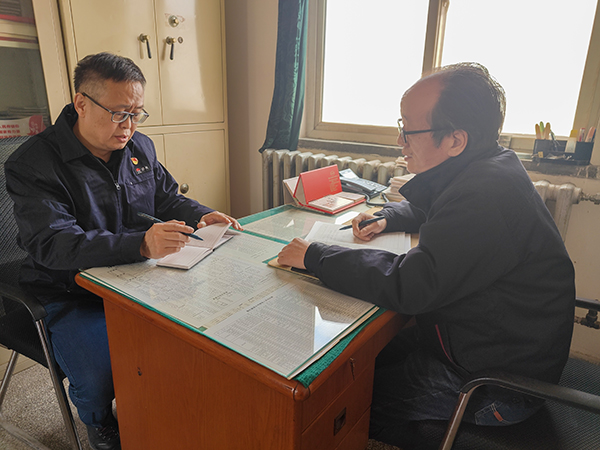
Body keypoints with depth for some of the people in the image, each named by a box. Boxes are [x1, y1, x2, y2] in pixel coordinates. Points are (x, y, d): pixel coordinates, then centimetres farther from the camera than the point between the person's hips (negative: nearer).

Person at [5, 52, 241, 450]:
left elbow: (167, 197, 17)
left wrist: (200, 216, -6)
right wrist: (140, 244, -42)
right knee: (100, 382, -25)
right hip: (72, 296, -5)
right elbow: (54, 245, -26)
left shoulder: (140, 147, 5)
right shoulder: (32, 164, -15)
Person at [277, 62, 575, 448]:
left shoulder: (486, 195, -32)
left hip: (500, 381, -9)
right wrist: (385, 219, -1)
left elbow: (408, 286, -34)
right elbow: (422, 209, 19)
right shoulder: (486, 167, 1)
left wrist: (315, 256, -26)